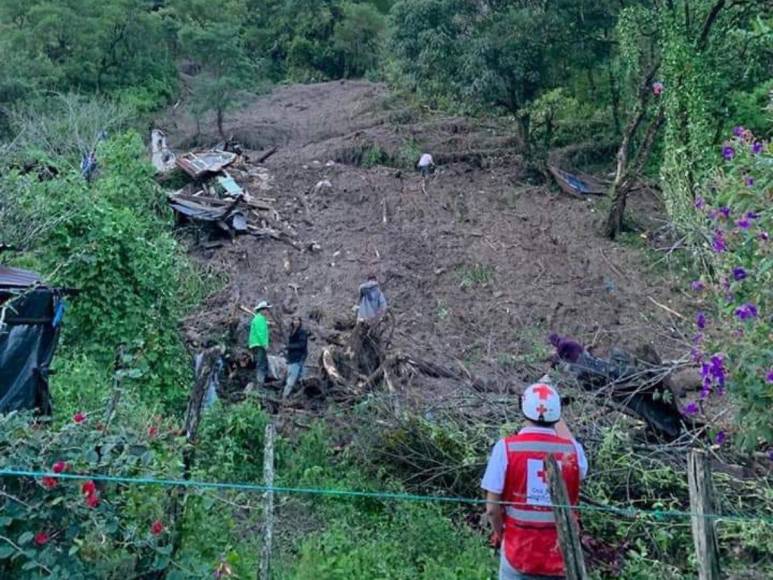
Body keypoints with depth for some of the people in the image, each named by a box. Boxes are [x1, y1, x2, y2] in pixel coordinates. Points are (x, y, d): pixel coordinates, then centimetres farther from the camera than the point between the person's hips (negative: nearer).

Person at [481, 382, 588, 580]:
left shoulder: (506, 447, -15)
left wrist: (499, 533, 9)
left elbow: (492, 508, -12)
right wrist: (557, 419, 19)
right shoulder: (572, 450, -10)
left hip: (519, 550, -1)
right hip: (560, 555, 1)